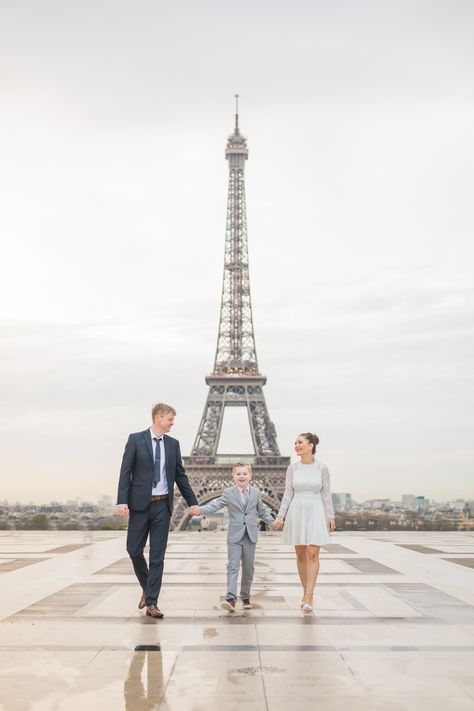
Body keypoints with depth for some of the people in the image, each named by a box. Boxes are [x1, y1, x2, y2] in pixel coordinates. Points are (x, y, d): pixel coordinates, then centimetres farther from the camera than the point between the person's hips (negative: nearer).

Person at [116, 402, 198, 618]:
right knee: (134, 550, 5)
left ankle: (152, 603, 8)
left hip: (162, 505, 2)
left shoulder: (173, 444, 7)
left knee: (158, 556, 1)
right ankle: (146, 588, 31)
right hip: (140, 504, -2)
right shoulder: (136, 440, -3)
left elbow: (180, 475, 12)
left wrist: (192, 502, 10)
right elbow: (125, 472, -6)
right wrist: (122, 501, -15)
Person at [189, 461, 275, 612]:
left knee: (248, 569, 10)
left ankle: (245, 597, 23)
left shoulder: (256, 492, 7)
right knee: (233, 567, -12)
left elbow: (262, 510, 19)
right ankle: (231, 598, -18)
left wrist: (272, 521, 11)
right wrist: (200, 510, -29)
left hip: (250, 536, 3)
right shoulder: (228, 493, -3)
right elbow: (215, 505, -14)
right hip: (234, 537, -3)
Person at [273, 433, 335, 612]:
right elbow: (288, 493, 2)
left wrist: (330, 516, -4)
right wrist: (280, 516, -5)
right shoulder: (292, 467, 1)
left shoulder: (322, 468, -2)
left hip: (315, 512, -2)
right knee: (300, 555, 9)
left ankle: (309, 597, -8)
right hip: (296, 512, 2)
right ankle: (306, 591, 24)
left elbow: (326, 494, 2)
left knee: (313, 554, -10)